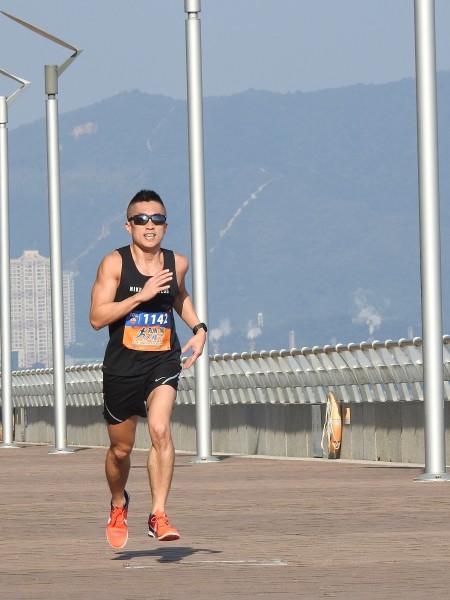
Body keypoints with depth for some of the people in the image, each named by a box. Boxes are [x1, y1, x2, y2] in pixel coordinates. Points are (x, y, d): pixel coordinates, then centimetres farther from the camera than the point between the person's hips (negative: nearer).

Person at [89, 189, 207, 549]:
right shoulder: (114, 264, -8)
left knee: (160, 429, -24)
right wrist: (142, 295, -23)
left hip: (164, 361, 1)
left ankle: (159, 516, -24)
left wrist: (199, 328, 11)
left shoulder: (177, 263, 3)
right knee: (121, 448, 12)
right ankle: (119, 505, 42)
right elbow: (97, 317, -17)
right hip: (122, 366, -1)